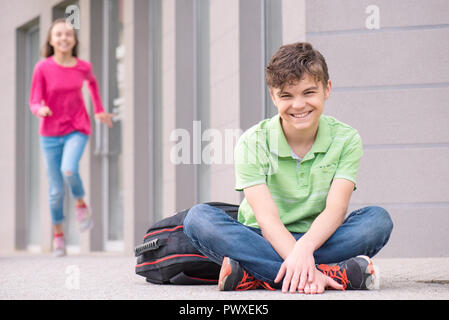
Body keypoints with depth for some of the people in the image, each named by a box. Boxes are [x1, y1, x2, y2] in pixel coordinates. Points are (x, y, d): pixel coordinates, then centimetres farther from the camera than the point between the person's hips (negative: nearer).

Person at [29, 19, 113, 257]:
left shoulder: (83, 66, -4)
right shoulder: (42, 68, -10)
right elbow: (34, 103, -9)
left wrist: (99, 109, 21)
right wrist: (41, 110, -31)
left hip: (77, 131, 0)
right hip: (50, 134, 0)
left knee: (69, 170, -28)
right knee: (56, 190, 2)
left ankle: (81, 202, 2)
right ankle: (58, 233, 23)